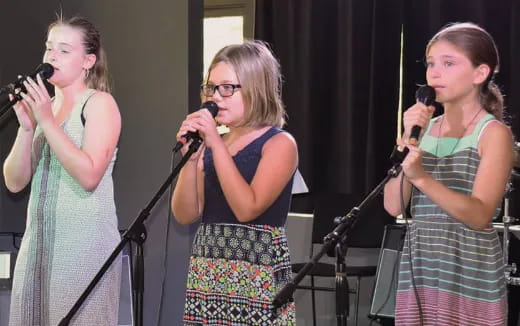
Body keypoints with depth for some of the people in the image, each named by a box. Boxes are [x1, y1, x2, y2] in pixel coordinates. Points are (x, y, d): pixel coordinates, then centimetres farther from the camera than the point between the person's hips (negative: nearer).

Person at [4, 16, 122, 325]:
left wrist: (47, 121, -16)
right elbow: (15, 182, 8)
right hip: (38, 240, 6)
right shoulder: (42, 105, 14)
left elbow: (89, 176, -18)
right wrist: (27, 126, -5)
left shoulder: (100, 103, -4)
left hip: (85, 242, -6)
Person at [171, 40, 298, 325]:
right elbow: (185, 215, 5)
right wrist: (190, 157, -7)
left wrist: (217, 144, -16)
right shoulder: (210, 145, 11)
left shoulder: (279, 144, -6)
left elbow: (247, 209, -19)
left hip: (257, 278, -5)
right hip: (206, 275, 5)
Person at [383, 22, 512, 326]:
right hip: (418, 270, 5)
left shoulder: (494, 133, -5)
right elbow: (394, 206, 0)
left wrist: (422, 177, -28)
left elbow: (479, 216, -17)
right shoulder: (424, 129, 10)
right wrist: (408, 140, -9)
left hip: (470, 275, -5)